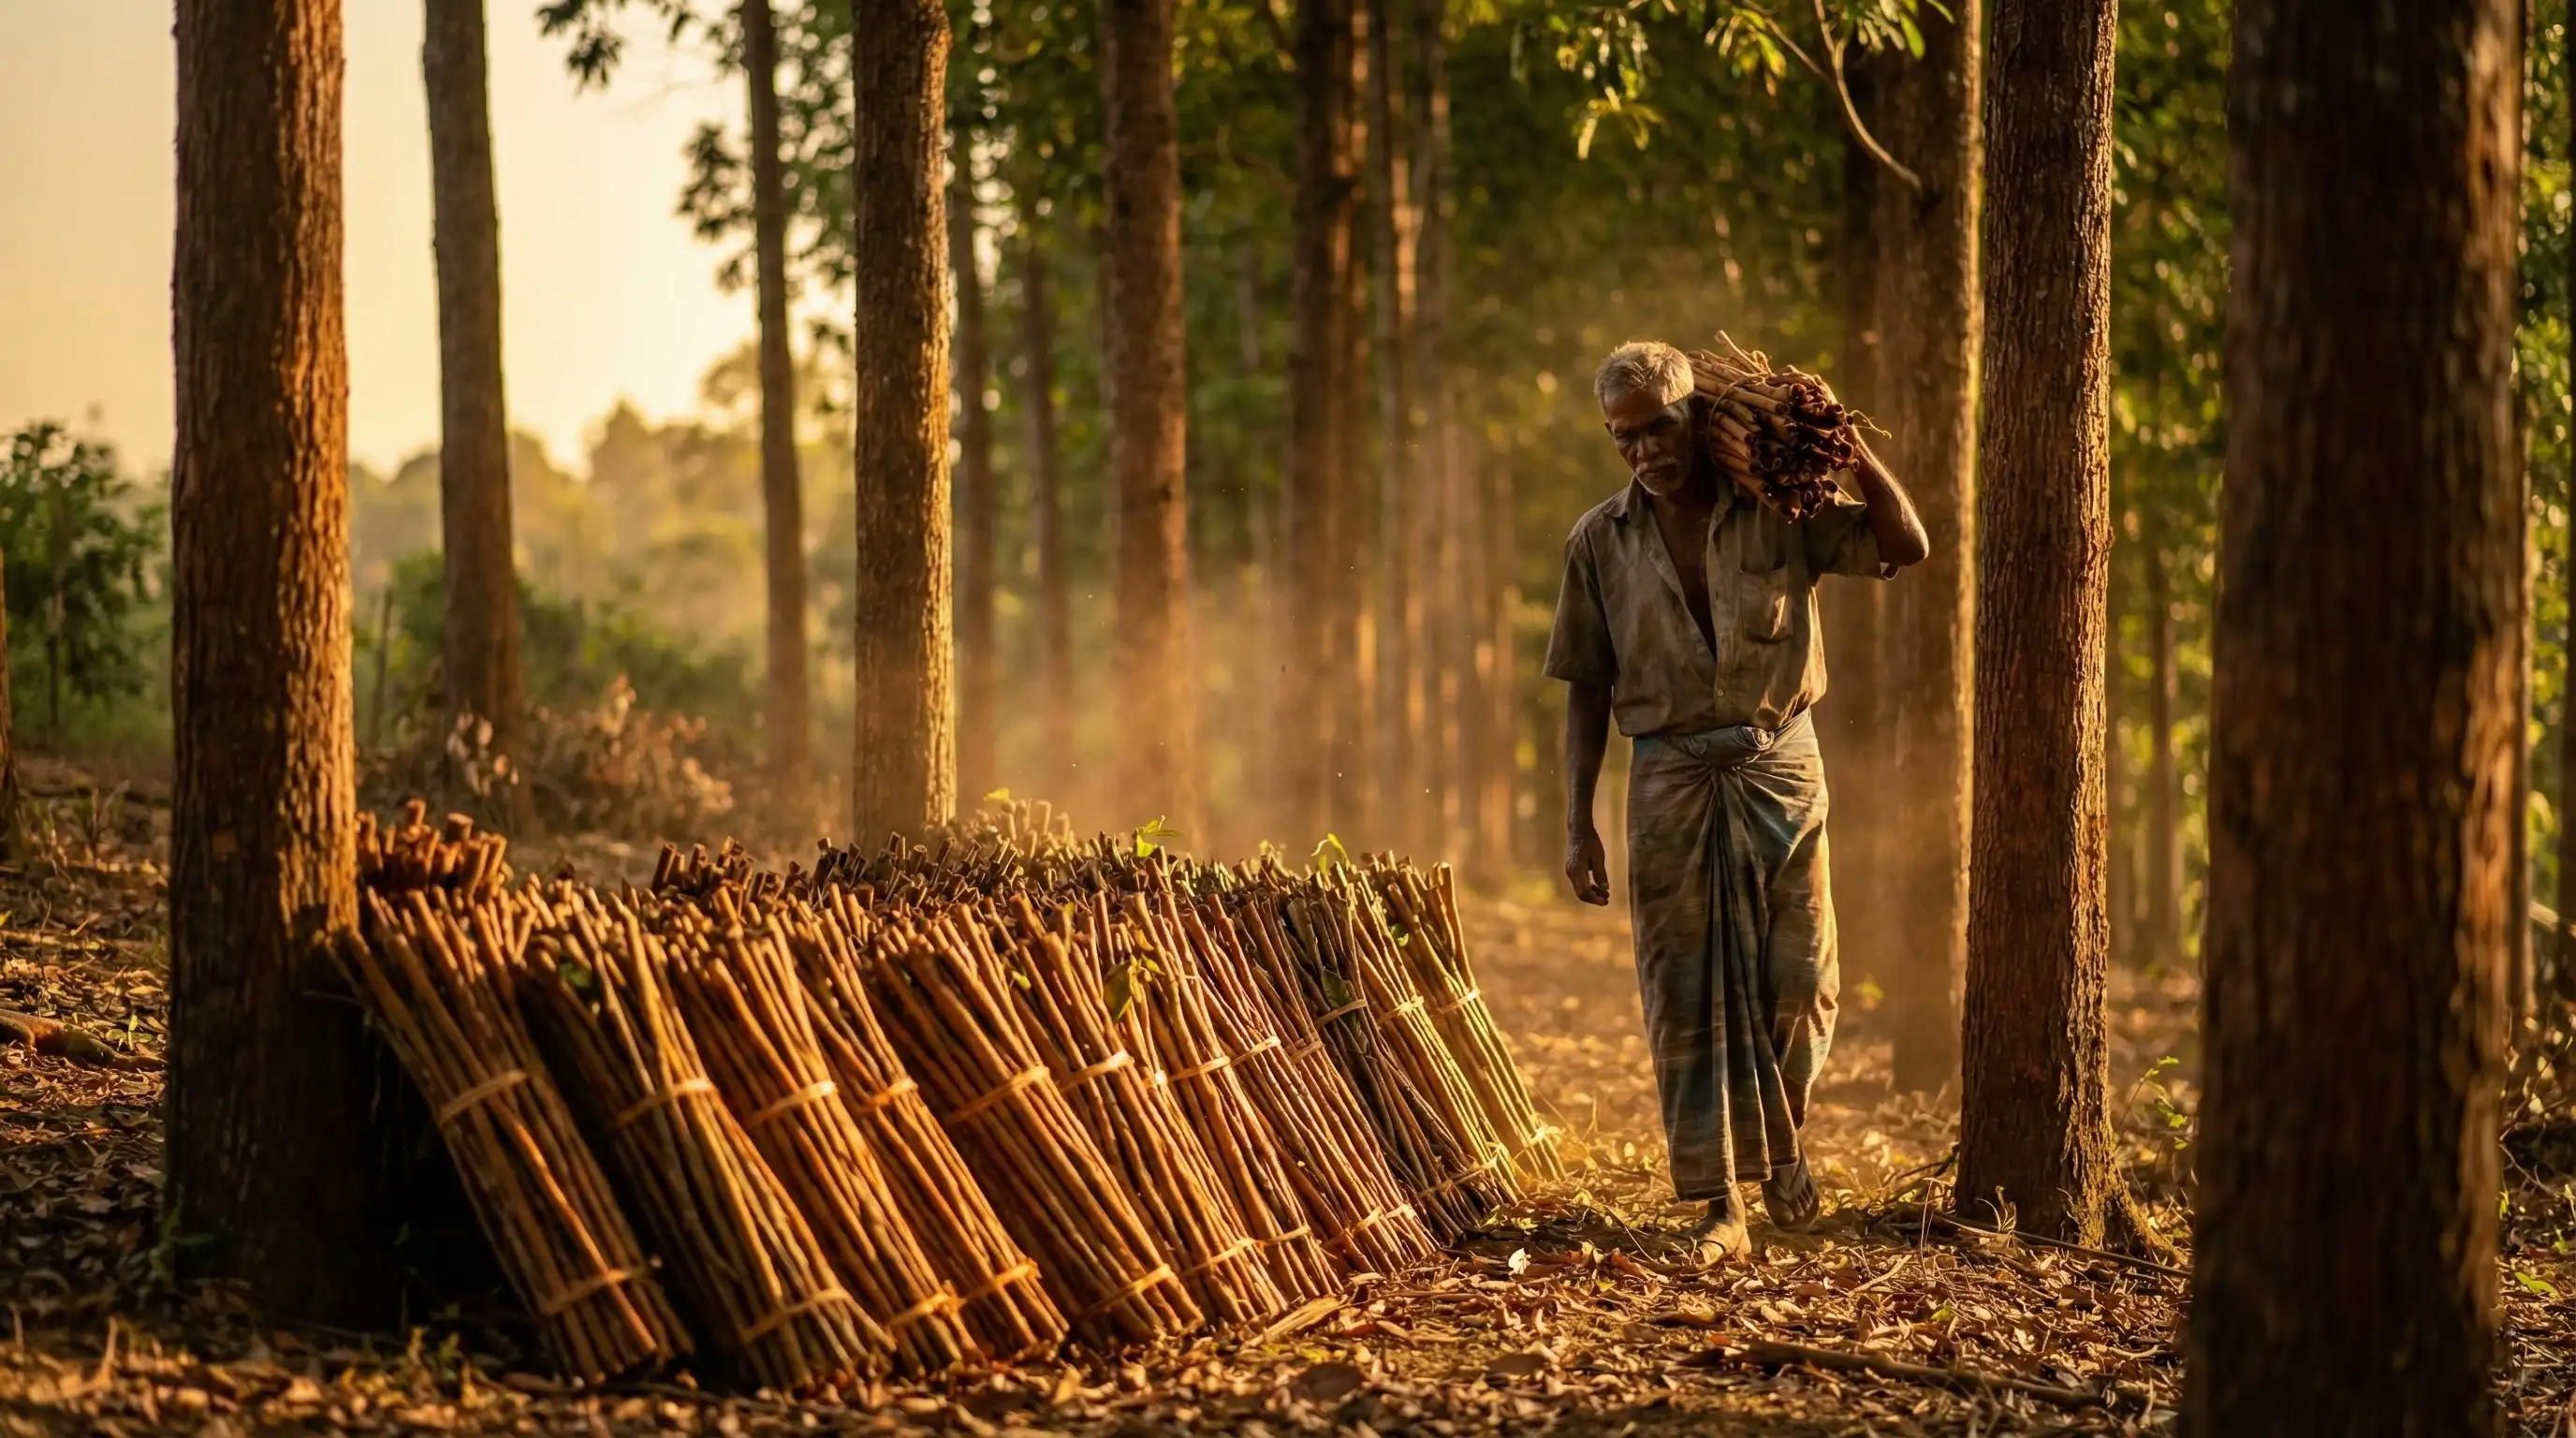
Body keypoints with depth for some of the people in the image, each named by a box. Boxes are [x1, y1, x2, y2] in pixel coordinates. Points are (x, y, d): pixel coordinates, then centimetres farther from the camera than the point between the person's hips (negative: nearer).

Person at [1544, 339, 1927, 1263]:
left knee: (1797, 980, 2)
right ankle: (1718, 1204, 4)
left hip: (1781, 767, 0)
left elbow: (1906, 546, -4)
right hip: (1670, 777, 0)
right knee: (1685, 995, -1)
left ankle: (1779, 1140, 30)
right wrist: (1578, 822, 0)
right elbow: (1586, 689, 5)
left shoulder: (1780, 511, -1)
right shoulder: (1600, 542, 3)